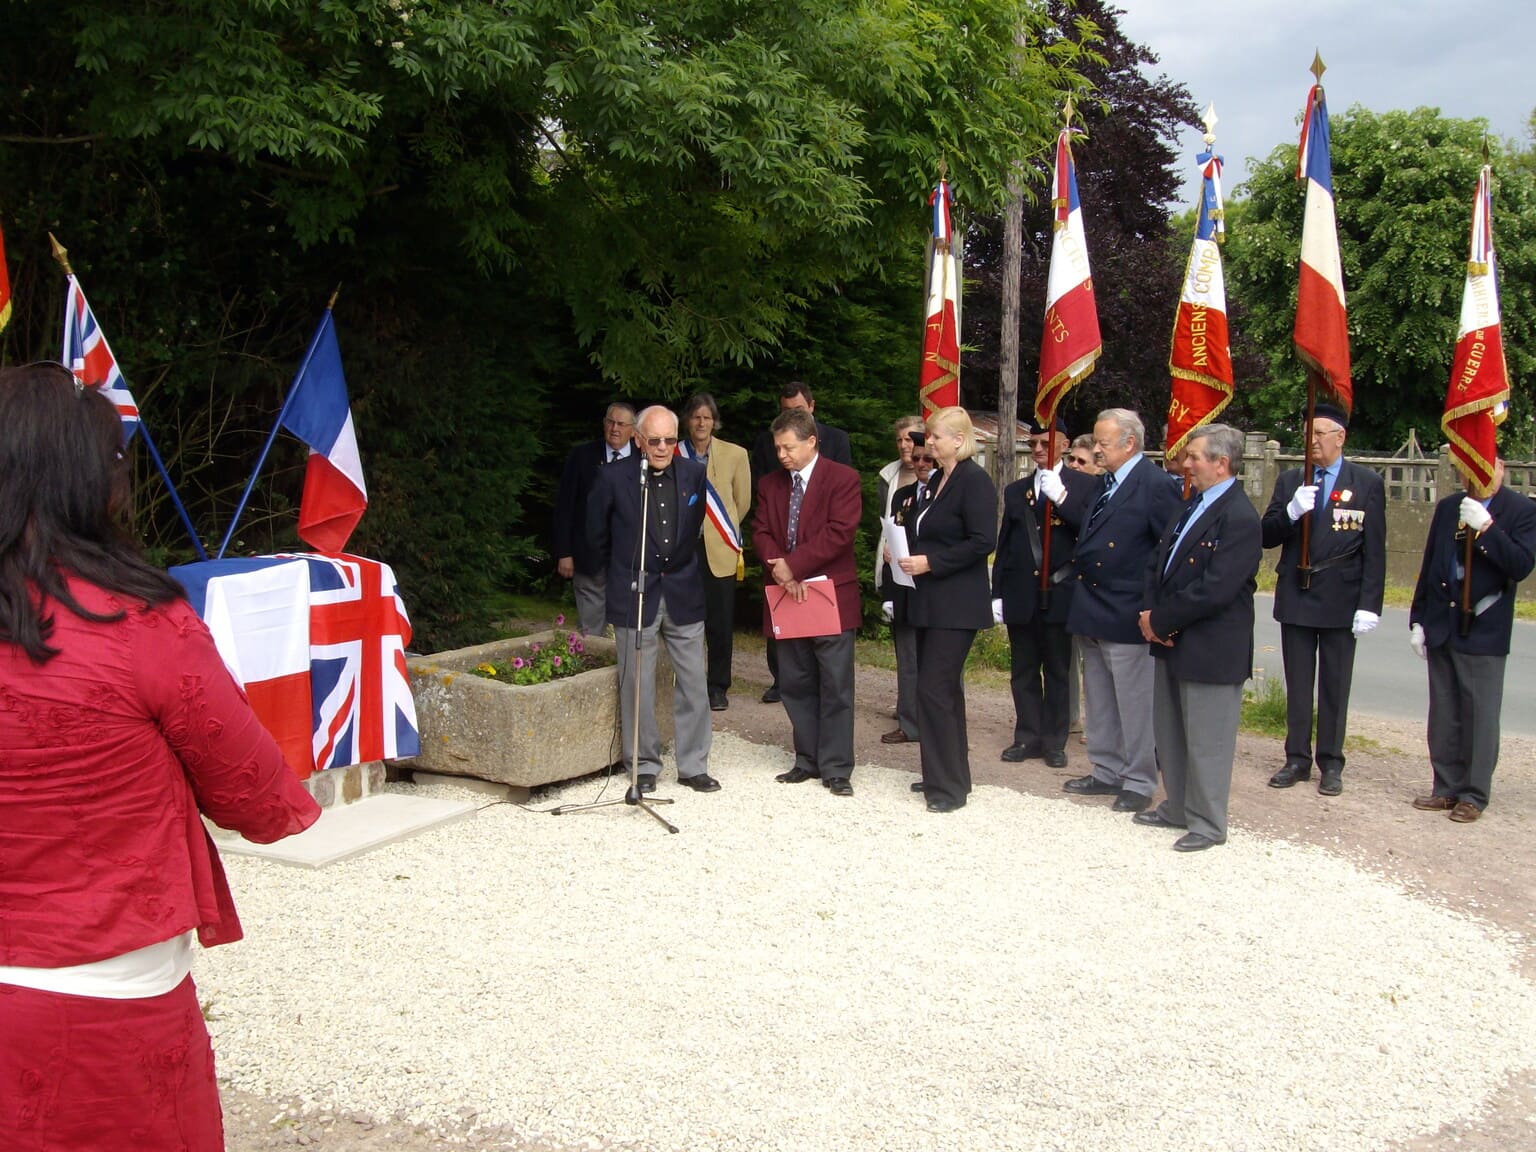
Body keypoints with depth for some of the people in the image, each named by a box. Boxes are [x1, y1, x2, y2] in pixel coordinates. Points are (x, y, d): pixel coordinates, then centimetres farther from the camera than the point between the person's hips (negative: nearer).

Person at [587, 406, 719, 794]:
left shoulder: (695, 474, -1)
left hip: (683, 591, 3)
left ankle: (693, 765, 18)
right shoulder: (613, 477, -9)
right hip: (634, 594, -2)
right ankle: (644, 765, 19)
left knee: (693, 682, 5)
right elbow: (597, 533, 6)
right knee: (637, 685, 4)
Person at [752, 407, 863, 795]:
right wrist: (780, 571, -13)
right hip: (786, 597, 5)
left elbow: (839, 532, -14)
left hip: (831, 595, -5)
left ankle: (836, 768, 5)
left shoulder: (843, 478, -4)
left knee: (835, 687, -2)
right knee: (795, 685, 9)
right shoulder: (770, 484, 12)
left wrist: (793, 565, -18)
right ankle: (807, 760, 20)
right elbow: (761, 532, 6)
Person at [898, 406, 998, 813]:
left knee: (934, 689, -10)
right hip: (932, 602, 10)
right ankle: (947, 775, 24)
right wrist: (906, 549, 5)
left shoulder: (974, 480, -14)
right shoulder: (940, 479, 14)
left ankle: (949, 786, -2)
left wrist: (930, 562, -20)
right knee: (944, 688, 15)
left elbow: (982, 542, -22)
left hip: (956, 606, -10)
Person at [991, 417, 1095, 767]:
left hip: (1060, 594, -4)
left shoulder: (1083, 487, 0)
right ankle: (1028, 737, 18)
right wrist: (997, 594, 8)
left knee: (1059, 672, 5)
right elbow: (1004, 545, 12)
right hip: (1021, 596, 4)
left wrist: (1061, 496, -22)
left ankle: (1054, 742, 13)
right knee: (1023, 672, 9)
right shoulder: (1015, 491, 12)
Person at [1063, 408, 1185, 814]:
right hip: (1091, 613, 9)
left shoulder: (1157, 485, -15)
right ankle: (1106, 772, 30)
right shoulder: (1104, 484, 12)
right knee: (1099, 702, 18)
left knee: (1134, 705, 1)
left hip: (1126, 615, -9)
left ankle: (1139, 783, 13)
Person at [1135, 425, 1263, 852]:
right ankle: (1178, 808, 33)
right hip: (1172, 642, 9)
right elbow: (1157, 563, 13)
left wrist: (1161, 620, -16)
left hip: (1210, 651, -9)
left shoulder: (1240, 518, -18)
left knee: (1206, 742, 2)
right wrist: (1152, 615, -3)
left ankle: (1207, 824, 14)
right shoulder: (1191, 507, 11)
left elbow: (1214, 590, -24)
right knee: (1169, 733, 19)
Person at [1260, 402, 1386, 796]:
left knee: (1335, 686, 6)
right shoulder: (1290, 480, 5)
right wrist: (1291, 512, -19)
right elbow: (1267, 536, 0)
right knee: (1297, 684, 10)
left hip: (1340, 601, -3)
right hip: (1296, 598, 3)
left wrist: (1370, 604, -10)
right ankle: (1297, 759, 18)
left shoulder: (1367, 484, -3)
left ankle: (1331, 764, 15)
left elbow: (1374, 551, -5)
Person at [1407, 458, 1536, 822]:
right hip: (1441, 629, 5)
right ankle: (1447, 788, 20)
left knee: (1480, 717, 1)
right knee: (1443, 715, 11)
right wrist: (1417, 620, 11)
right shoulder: (1447, 508, 10)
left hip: (1483, 632, -5)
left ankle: (1473, 795, 9)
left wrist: (1485, 527, -25)